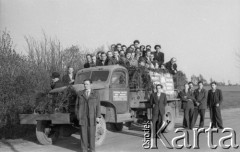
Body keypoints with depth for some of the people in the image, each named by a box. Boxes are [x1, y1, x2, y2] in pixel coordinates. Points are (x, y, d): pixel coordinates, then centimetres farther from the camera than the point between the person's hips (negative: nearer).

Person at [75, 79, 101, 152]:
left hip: (92, 116, -1)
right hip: (82, 116, 1)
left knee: (92, 132, 2)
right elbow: (77, 105, 7)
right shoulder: (80, 94, 4)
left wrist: (98, 116, -6)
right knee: (83, 132, 1)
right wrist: (77, 115, -1)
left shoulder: (95, 93, 1)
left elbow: (98, 106, 0)